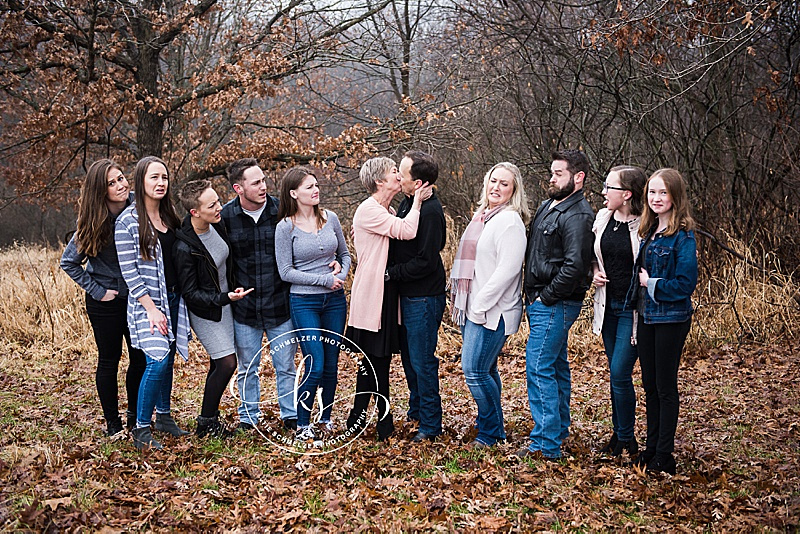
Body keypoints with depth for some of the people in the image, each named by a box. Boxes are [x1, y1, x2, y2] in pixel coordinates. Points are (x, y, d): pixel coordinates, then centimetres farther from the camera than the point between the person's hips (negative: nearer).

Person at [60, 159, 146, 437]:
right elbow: (68, 262, -5)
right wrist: (97, 291, -10)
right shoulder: (94, 223, -14)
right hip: (106, 302, -3)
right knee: (109, 361, 7)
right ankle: (112, 422, 20)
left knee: (141, 358, 7)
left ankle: (135, 415, 26)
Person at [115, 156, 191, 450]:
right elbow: (129, 271, -13)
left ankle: (163, 416, 28)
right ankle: (141, 429, -4)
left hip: (173, 300, 7)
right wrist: (151, 309, -16)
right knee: (158, 361, -14)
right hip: (147, 302, -6)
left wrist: (178, 300, 10)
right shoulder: (128, 221, -11)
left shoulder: (169, 216, 9)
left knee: (167, 359, 12)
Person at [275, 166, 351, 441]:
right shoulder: (286, 227, -8)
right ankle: (303, 423, 9)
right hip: (304, 302, -4)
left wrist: (341, 270, -7)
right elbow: (286, 272, -9)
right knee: (314, 366, -9)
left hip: (335, 300, 4)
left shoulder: (330, 218, 3)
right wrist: (324, 279, -14)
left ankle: (326, 417, 27)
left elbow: (345, 253, 15)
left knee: (332, 364, 9)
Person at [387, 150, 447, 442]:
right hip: (407, 295, 10)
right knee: (408, 356, 20)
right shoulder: (408, 202, 7)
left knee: (422, 361, -1)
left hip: (424, 298, -10)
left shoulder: (430, 211, -22)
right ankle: (416, 411, 35)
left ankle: (430, 425, 11)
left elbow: (426, 261, -24)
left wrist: (391, 273, -16)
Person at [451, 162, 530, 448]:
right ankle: (492, 429, 25)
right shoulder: (481, 216, 16)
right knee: (485, 371, 14)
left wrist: (481, 305, -18)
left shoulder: (510, 220, -12)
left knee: (475, 371, -9)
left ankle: (491, 432, 6)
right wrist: (461, 300, 15)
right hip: (472, 308, 9)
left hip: (492, 311, -9)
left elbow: (507, 270, -19)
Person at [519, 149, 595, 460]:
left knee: (539, 369, -12)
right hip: (542, 302, 10)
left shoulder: (577, 216, -17)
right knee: (556, 367, 18)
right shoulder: (550, 205, 13)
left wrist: (546, 296, -18)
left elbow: (574, 266, -25)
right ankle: (559, 431, 30)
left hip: (556, 305, -10)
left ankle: (546, 444, -9)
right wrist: (533, 295, 12)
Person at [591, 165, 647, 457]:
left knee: (620, 374, -6)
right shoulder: (603, 217, 4)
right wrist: (596, 272, 2)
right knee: (616, 373, 14)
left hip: (633, 310, -6)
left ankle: (626, 440, 11)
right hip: (608, 306, 6)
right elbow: (593, 255, 20)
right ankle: (619, 434, 27)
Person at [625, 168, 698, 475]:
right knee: (650, 386, 14)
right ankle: (651, 449, 25)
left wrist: (651, 284, -12)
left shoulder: (682, 236, -15)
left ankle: (664, 456, 11)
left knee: (665, 387, 1)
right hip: (646, 316, 8)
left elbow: (686, 283, -18)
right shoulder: (649, 231, 10)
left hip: (671, 319, -8)